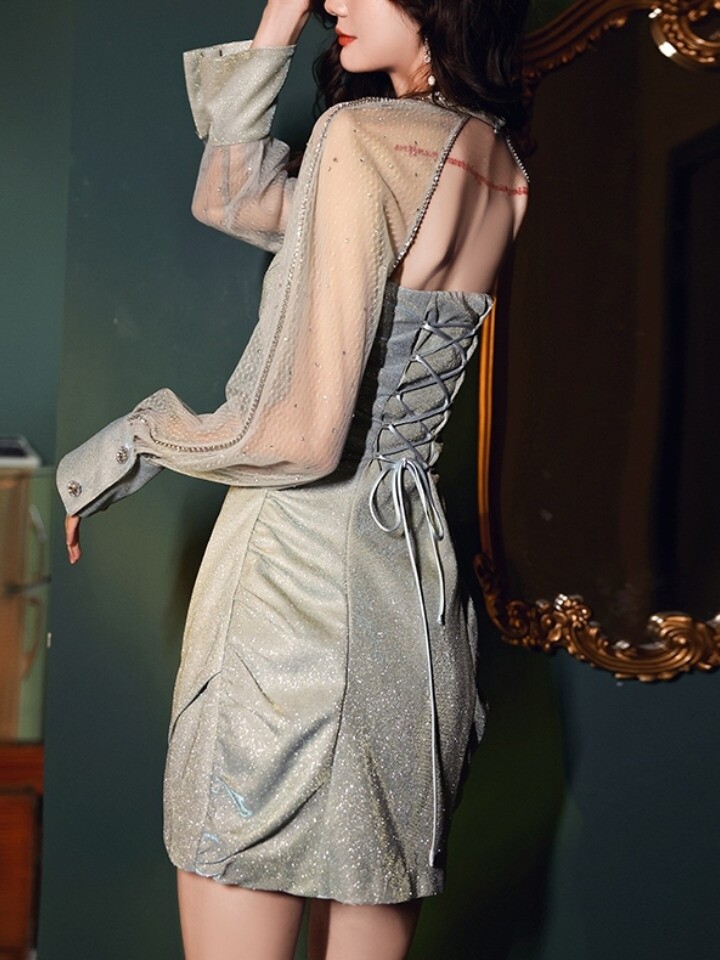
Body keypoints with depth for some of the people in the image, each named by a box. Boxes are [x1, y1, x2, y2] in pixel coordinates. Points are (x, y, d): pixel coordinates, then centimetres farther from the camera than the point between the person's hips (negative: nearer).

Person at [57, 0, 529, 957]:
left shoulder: (363, 134, -13)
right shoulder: (505, 171, 10)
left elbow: (303, 432, -18)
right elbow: (233, 201, 18)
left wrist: (125, 442, -4)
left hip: (299, 566, -8)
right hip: (419, 574, 8)